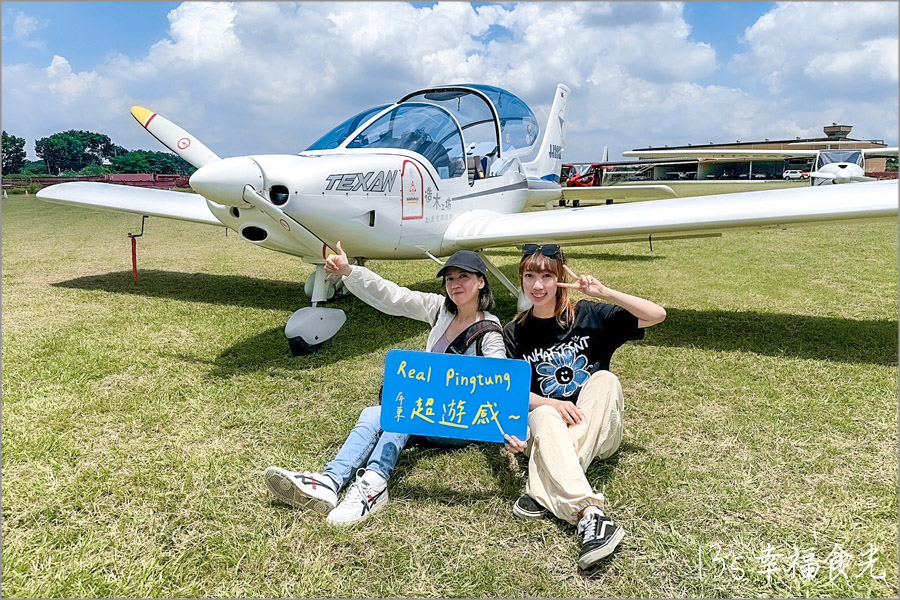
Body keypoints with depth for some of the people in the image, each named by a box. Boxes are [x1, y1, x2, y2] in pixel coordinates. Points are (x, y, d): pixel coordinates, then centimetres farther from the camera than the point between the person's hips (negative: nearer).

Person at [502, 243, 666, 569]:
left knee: (604, 379, -29)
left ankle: (544, 491, -40)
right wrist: (550, 403, -24)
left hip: (600, 432, 0)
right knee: (544, 415, -33)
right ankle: (590, 515, -52)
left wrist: (603, 292, -16)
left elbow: (657, 315, -4)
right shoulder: (515, 334, 4)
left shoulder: (588, 315, 1)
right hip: (548, 427, 0)